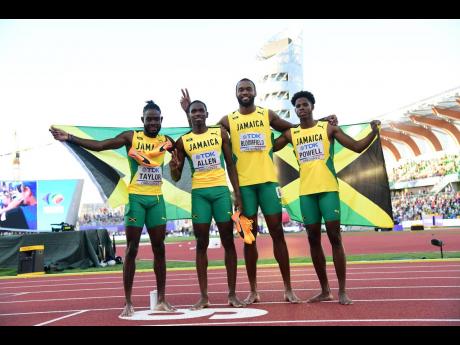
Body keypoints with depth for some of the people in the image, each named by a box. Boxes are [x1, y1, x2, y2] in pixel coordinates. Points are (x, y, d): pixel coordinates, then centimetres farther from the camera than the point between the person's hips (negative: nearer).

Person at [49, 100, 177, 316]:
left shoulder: (166, 141, 8)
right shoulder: (131, 137, -2)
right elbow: (100, 145, -9)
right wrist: (69, 138, -20)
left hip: (156, 199, 3)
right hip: (136, 198, -3)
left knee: (159, 248, 6)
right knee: (131, 249, 0)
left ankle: (161, 300, 16)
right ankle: (128, 303, 7)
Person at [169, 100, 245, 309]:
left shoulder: (220, 133, 7)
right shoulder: (183, 141, 7)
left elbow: (230, 165, 7)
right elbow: (176, 178, 8)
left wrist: (237, 194, -1)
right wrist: (174, 168, -16)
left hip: (221, 190, 0)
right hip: (199, 193, 0)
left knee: (228, 241, 1)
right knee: (201, 243, 2)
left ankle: (232, 294, 8)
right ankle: (204, 296, 8)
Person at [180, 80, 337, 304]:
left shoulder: (267, 115, 10)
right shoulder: (228, 121, 8)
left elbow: (295, 129, 19)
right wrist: (189, 111, 4)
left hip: (267, 180, 0)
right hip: (243, 184, 0)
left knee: (277, 232, 1)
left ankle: (288, 289, 9)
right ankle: (253, 290, 15)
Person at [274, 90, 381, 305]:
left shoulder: (328, 128, 5)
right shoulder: (291, 134, 11)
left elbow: (357, 147, 3)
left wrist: (374, 132, -11)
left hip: (328, 189, -3)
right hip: (306, 192, 3)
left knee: (334, 237, -5)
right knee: (313, 240, 6)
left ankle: (342, 291, 3)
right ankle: (325, 290, 18)